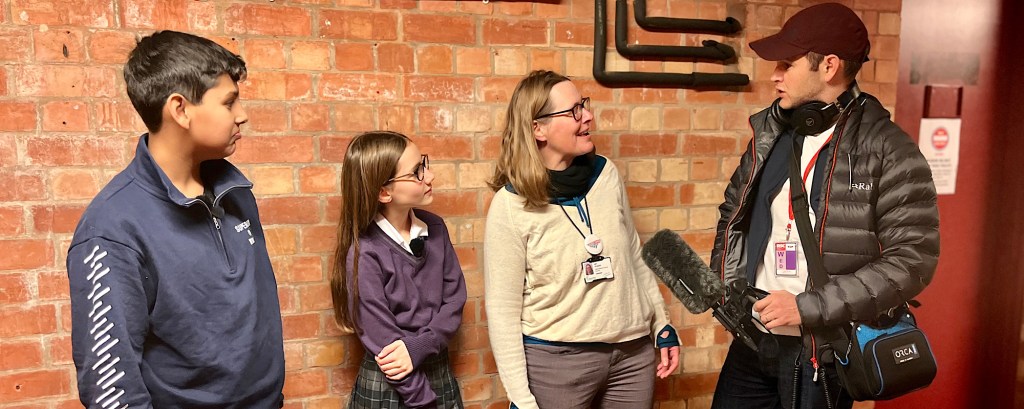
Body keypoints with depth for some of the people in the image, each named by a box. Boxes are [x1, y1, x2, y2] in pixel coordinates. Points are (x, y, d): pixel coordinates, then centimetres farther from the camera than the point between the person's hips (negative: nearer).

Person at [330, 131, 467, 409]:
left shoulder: (435, 228, -2)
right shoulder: (364, 252, -18)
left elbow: (454, 298, -2)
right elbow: (381, 339, -17)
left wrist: (417, 347, -17)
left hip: (439, 373, 5)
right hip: (389, 386, -4)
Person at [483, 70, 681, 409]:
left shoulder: (606, 173, -1)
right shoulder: (511, 206, -14)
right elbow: (503, 310, -12)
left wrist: (661, 323, 12)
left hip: (633, 352, 4)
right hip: (556, 360, -4)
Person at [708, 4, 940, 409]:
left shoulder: (889, 152, -12)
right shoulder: (769, 134, 4)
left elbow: (912, 259, -16)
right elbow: (733, 211, 16)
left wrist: (809, 308, -21)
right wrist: (724, 284, 3)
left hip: (824, 350, -5)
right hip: (752, 339, 5)